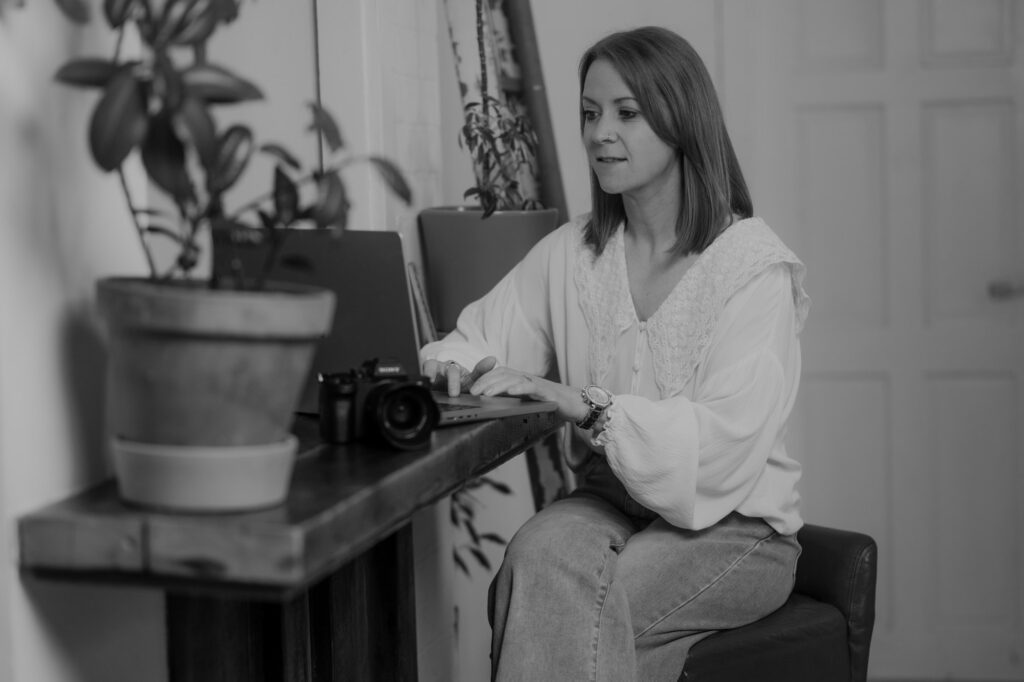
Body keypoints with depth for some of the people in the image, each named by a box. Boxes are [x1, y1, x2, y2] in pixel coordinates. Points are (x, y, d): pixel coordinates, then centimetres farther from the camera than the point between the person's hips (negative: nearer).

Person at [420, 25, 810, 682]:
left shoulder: (755, 266, -10)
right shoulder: (570, 253, 9)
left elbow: (724, 440, -20)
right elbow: (481, 339, 9)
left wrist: (582, 403, -28)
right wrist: (453, 366, -16)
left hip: (730, 523, -4)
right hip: (609, 499, 4)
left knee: (571, 618, -29)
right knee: (542, 551, -30)